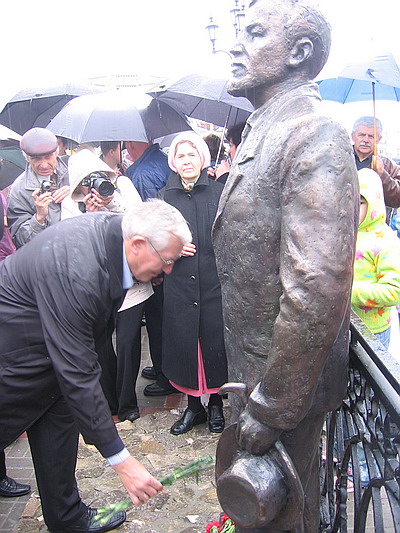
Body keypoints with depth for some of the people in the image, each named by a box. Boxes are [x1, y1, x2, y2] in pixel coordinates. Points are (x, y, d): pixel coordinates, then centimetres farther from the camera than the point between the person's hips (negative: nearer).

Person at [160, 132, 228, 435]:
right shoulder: (165, 196, 9)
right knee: (183, 341, 5)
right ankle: (193, 406, 24)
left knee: (215, 340, 3)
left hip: (215, 281, -1)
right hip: (179, 283, 2)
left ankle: (215, 403, 25)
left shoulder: (218, 191, 3)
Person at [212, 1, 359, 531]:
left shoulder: (316, 137, -22)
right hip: (253, 369, 9)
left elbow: (318, 293, -29)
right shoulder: (260, 133, 10)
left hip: (285, 385, -8)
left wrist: (269, 408, -21)